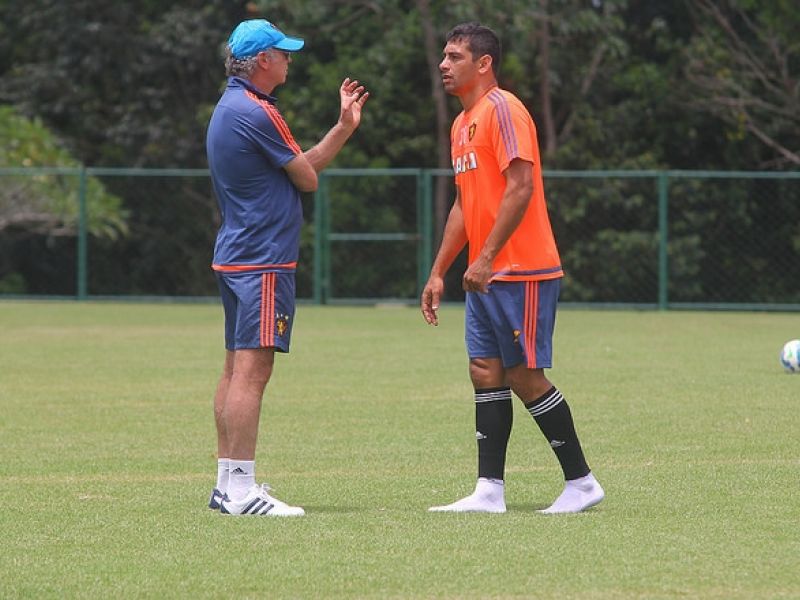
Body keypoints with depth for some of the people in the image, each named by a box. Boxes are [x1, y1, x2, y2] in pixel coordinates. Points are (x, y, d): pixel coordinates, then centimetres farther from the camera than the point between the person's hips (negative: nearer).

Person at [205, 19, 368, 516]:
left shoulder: (230, 107, 17)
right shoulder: (256, 112, -16)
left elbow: (303, 167, 20)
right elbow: (308, 178, -8)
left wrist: (346, 125, 19)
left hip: (237, 257, 11)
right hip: (264, 262, -11)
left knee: (237, 371, 13)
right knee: (252, 370, -13)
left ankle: (228, 484, 17)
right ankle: (242, 490, -17)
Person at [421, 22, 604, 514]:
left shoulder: (503, 109, -12)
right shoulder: (463, 123, 17)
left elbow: (521, 187, -21)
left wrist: (487, 259, -24)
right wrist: (439, 273, 21)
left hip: (521, 273, -9)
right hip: (486, 277, 9)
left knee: (525, 376, -6)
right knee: (486, 373, 5)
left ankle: (582, 482, 3)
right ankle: (490, 491, 5)